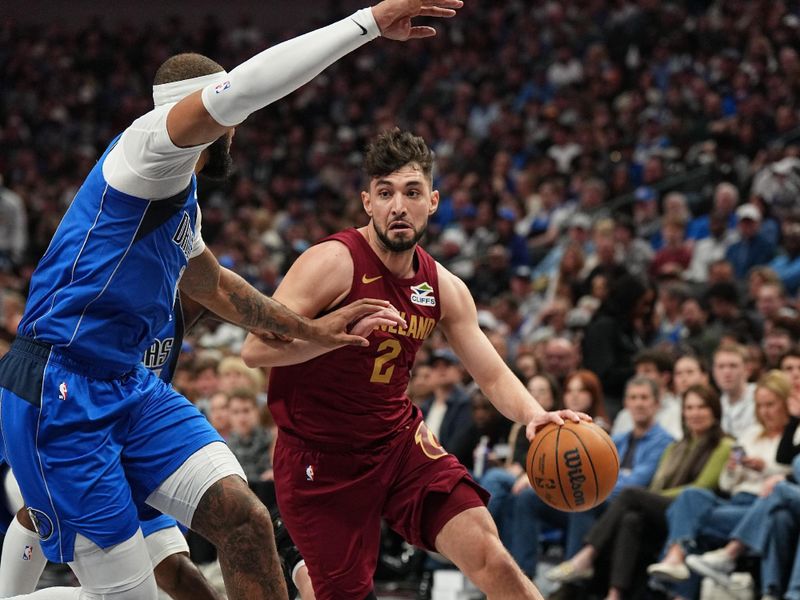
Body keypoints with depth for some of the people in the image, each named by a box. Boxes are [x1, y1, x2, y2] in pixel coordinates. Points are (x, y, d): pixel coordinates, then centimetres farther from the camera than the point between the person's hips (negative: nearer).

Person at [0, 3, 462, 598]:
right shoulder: (149, 146, -11)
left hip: (131, 388, 9)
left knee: (243, 517, -10)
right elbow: (247, 86, -28)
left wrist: (311, 329, 37)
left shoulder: (180, 194, 19)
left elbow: (213, 285, 37)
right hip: (61, 395, -9)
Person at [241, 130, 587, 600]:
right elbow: (255, 349, -25)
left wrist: (533, 413, -16)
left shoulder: (443, 288, 1)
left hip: (399, 441, 4)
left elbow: (492, 375, 6)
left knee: (487, 552, -15)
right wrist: (345, 330, -38)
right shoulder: (333, 263, -17)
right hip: (321, 458, -4)